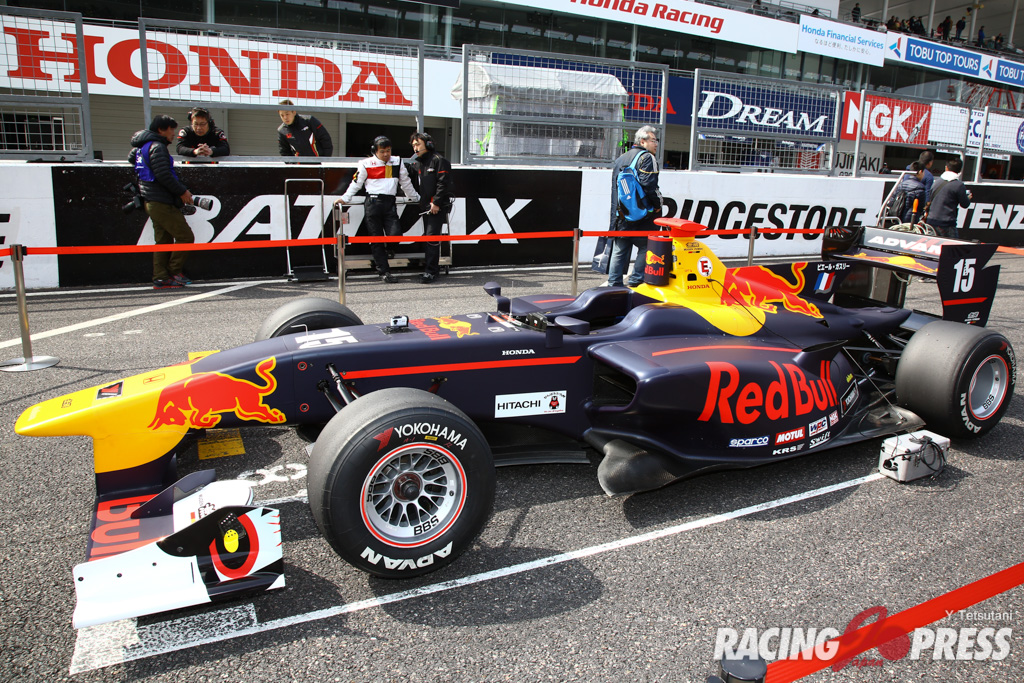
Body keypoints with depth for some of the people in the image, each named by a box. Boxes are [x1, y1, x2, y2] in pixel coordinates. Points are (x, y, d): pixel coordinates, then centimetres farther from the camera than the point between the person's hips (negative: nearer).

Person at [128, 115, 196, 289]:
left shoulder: (142, 147, 19)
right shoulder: (157, 147, -13)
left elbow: (131, 157, 36)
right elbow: (164, 175, -23)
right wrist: (182, 191, -13)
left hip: (152, 202, 10)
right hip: (162, 203, -10)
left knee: (163, 240, 10)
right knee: (186, 237, -6)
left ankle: (161, 278, 9)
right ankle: (174, 270, 2)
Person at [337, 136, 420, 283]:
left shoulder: (397, 162, 13)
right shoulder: (366, 164, 3)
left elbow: (406, 183, 24)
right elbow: (356, 183, 8)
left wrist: (416, 198, 31)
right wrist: (345, 198, 3)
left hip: (390, 203, 2)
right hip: (373, 203, -2)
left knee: (395, 235, -13)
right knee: (376, 239, -2)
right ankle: (384, 272, 3)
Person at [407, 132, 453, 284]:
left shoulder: (438, 160, -8)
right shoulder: (416, 163, 17)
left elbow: (443, 183, -14)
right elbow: (415, 184, 24)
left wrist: (436, 203, -17)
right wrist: (419, 200, 12)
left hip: (438, 207, -9)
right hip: (425, 206, 9)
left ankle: (431, 272, -11)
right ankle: (432, 268, 22)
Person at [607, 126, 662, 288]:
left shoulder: (620, 159, 18)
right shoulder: (647, 157, -7)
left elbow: (614, 187, 19)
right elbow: (649, 185, -19)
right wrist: (658, 204, -6)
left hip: (621, 214, 7)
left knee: (619, 250, 10)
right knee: (646, 248, 2)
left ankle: (614, 284, 11)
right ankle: (636, 282, -1)